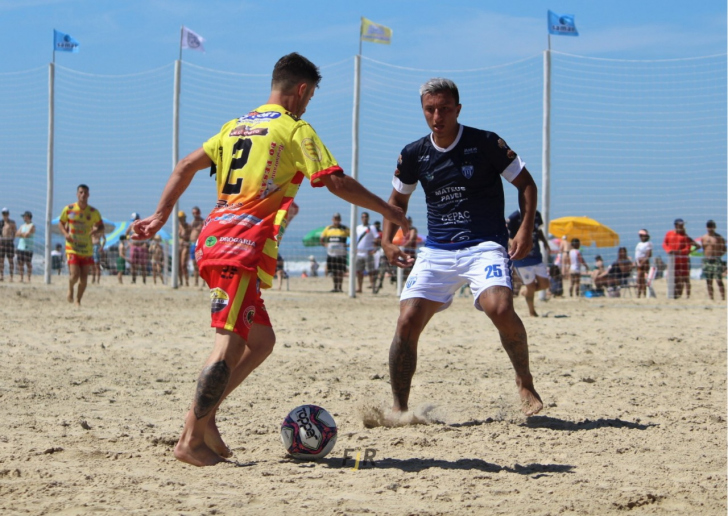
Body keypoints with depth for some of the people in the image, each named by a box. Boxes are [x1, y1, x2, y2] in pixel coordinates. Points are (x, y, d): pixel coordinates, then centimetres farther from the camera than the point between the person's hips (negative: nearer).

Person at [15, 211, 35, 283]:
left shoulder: (32, 226, -2)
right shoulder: (22, 226, 18)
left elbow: (27, 234, -14)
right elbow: (17, 234, 8)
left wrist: (21, 234, 2)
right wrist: (24, 234, -6)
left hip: (28, 248, -6)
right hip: (20, 247, 6)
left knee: (28, 263, -5)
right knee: (20, 263, 2)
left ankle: (29, 279, -1)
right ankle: (21, 278, 7)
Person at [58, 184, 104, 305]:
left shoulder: (93, 212, 0)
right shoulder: (68, 209, -2)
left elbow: (102, 228, 7)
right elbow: (61, 223, 10)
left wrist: (96, 230, -16)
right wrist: (65, 233, -10)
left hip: (87, 249, 2)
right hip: (72, 248, -2)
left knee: (84, 278, 3)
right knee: (75, 274, -15)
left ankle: (78, 301, 20)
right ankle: (70, 289, 18)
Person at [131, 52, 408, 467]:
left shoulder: (238, 125, 21)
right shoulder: (296, 130, -1)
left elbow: (186, 167, 20)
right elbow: (337, 183, -7)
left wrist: (161, 215, 22)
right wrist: (389, 211, 3)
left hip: (214, 241, 9)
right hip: (244, 248, -9)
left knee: (262, 340, 16)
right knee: (230, 345, -10)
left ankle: (204, 414, 9)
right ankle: (192, 439, -13)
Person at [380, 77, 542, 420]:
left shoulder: (486, 144, -6)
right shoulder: (413, 155, 5)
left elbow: (526, 184, 3)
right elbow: (398, 200, 21)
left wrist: (526, 229, -10)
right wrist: (387, 241, 6)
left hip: (485, 246, -3)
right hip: (436, 251, 4)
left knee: (500, 308, -29)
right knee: (408, 322, -11)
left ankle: (525, 383, -3)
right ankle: (399, 408, 4)